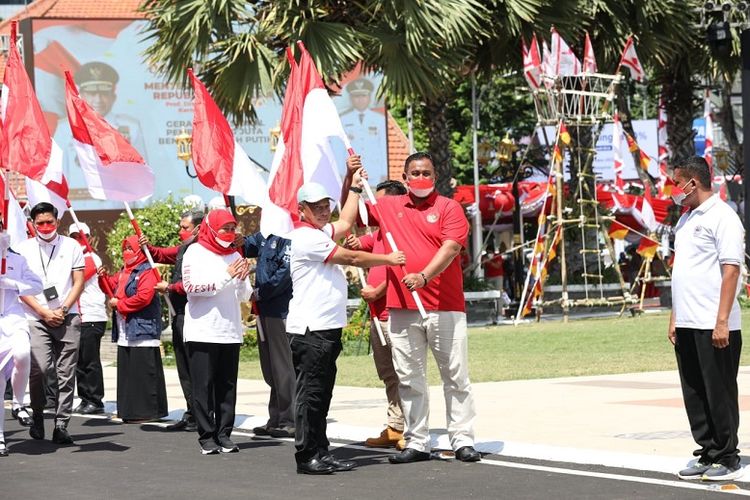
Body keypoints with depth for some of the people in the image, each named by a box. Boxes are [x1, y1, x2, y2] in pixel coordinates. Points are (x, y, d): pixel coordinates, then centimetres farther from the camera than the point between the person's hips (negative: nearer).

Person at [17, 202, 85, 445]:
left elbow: (79, 283, 6)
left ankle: (61, 425, 3)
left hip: (67, 318, 1)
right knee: (38, 369, -15)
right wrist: (44, 312, -6)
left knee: (66, 374, -1)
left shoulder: (71, 246, 8)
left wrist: (62, 310, -5)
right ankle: (37, 415, 7)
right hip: (36, 318, -1)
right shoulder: (23, 249, 6)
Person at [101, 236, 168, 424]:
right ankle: (129, 411, 20)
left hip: (142, 333, -10)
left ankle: (148, 411, -6)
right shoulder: (123, 272, 19)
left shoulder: (147, 272, -12)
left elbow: (143, 297, -22)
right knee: (127, 373, 13)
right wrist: (105, 278, 4)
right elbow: (114, 287, 25)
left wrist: (119, 304, -14)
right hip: (125, 335, 10)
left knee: (144, 373, -8)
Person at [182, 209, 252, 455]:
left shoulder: (234, 255, 13)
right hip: (202, 331, -4)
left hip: (231, 332, 4)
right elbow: (192, 286, -13)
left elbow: (244, 296, 14)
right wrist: (227, 276, -15)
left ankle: (224, 435, 9)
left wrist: (243, 280, -8)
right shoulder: (195, 253, 1)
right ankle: (207, 437, 1)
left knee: (227, 386, 4)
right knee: (203, 386, -2)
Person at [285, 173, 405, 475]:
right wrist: (389, 259, 1)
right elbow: (351, 258, -10)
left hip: (327, 329, 10)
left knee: (321, 395, 10)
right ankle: (307, 457, -6)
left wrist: (355, 187, 33)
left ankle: (320, 454, 13)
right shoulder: (306, 237, -12)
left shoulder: (319, 232, 18)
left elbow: (345, 223, 33)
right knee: (310, 394, -8)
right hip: (310, 330, -10)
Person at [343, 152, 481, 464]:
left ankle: (463, 441, 3)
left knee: (456, 376, 0)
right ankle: (417, 443, 11)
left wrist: (424, 276, -27)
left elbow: (450, 248, -12)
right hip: (402, 309, 4)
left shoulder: (449, 208, 1)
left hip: (445, 308, -3)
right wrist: (350, 178, 8)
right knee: (409, 378, 5)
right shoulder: (388, 207, 13)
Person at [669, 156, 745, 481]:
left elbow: (731, 270, -15)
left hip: (713, 326, -8)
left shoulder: (722, 217, -9)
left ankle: (727, 459, 6)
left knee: (719, 392, -2)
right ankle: (708, 455, 17)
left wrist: (721, 321, -20)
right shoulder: (686, 220, 17)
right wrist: (674, 318, 17)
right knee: (694, 394, 10)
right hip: (687, 325, 8)